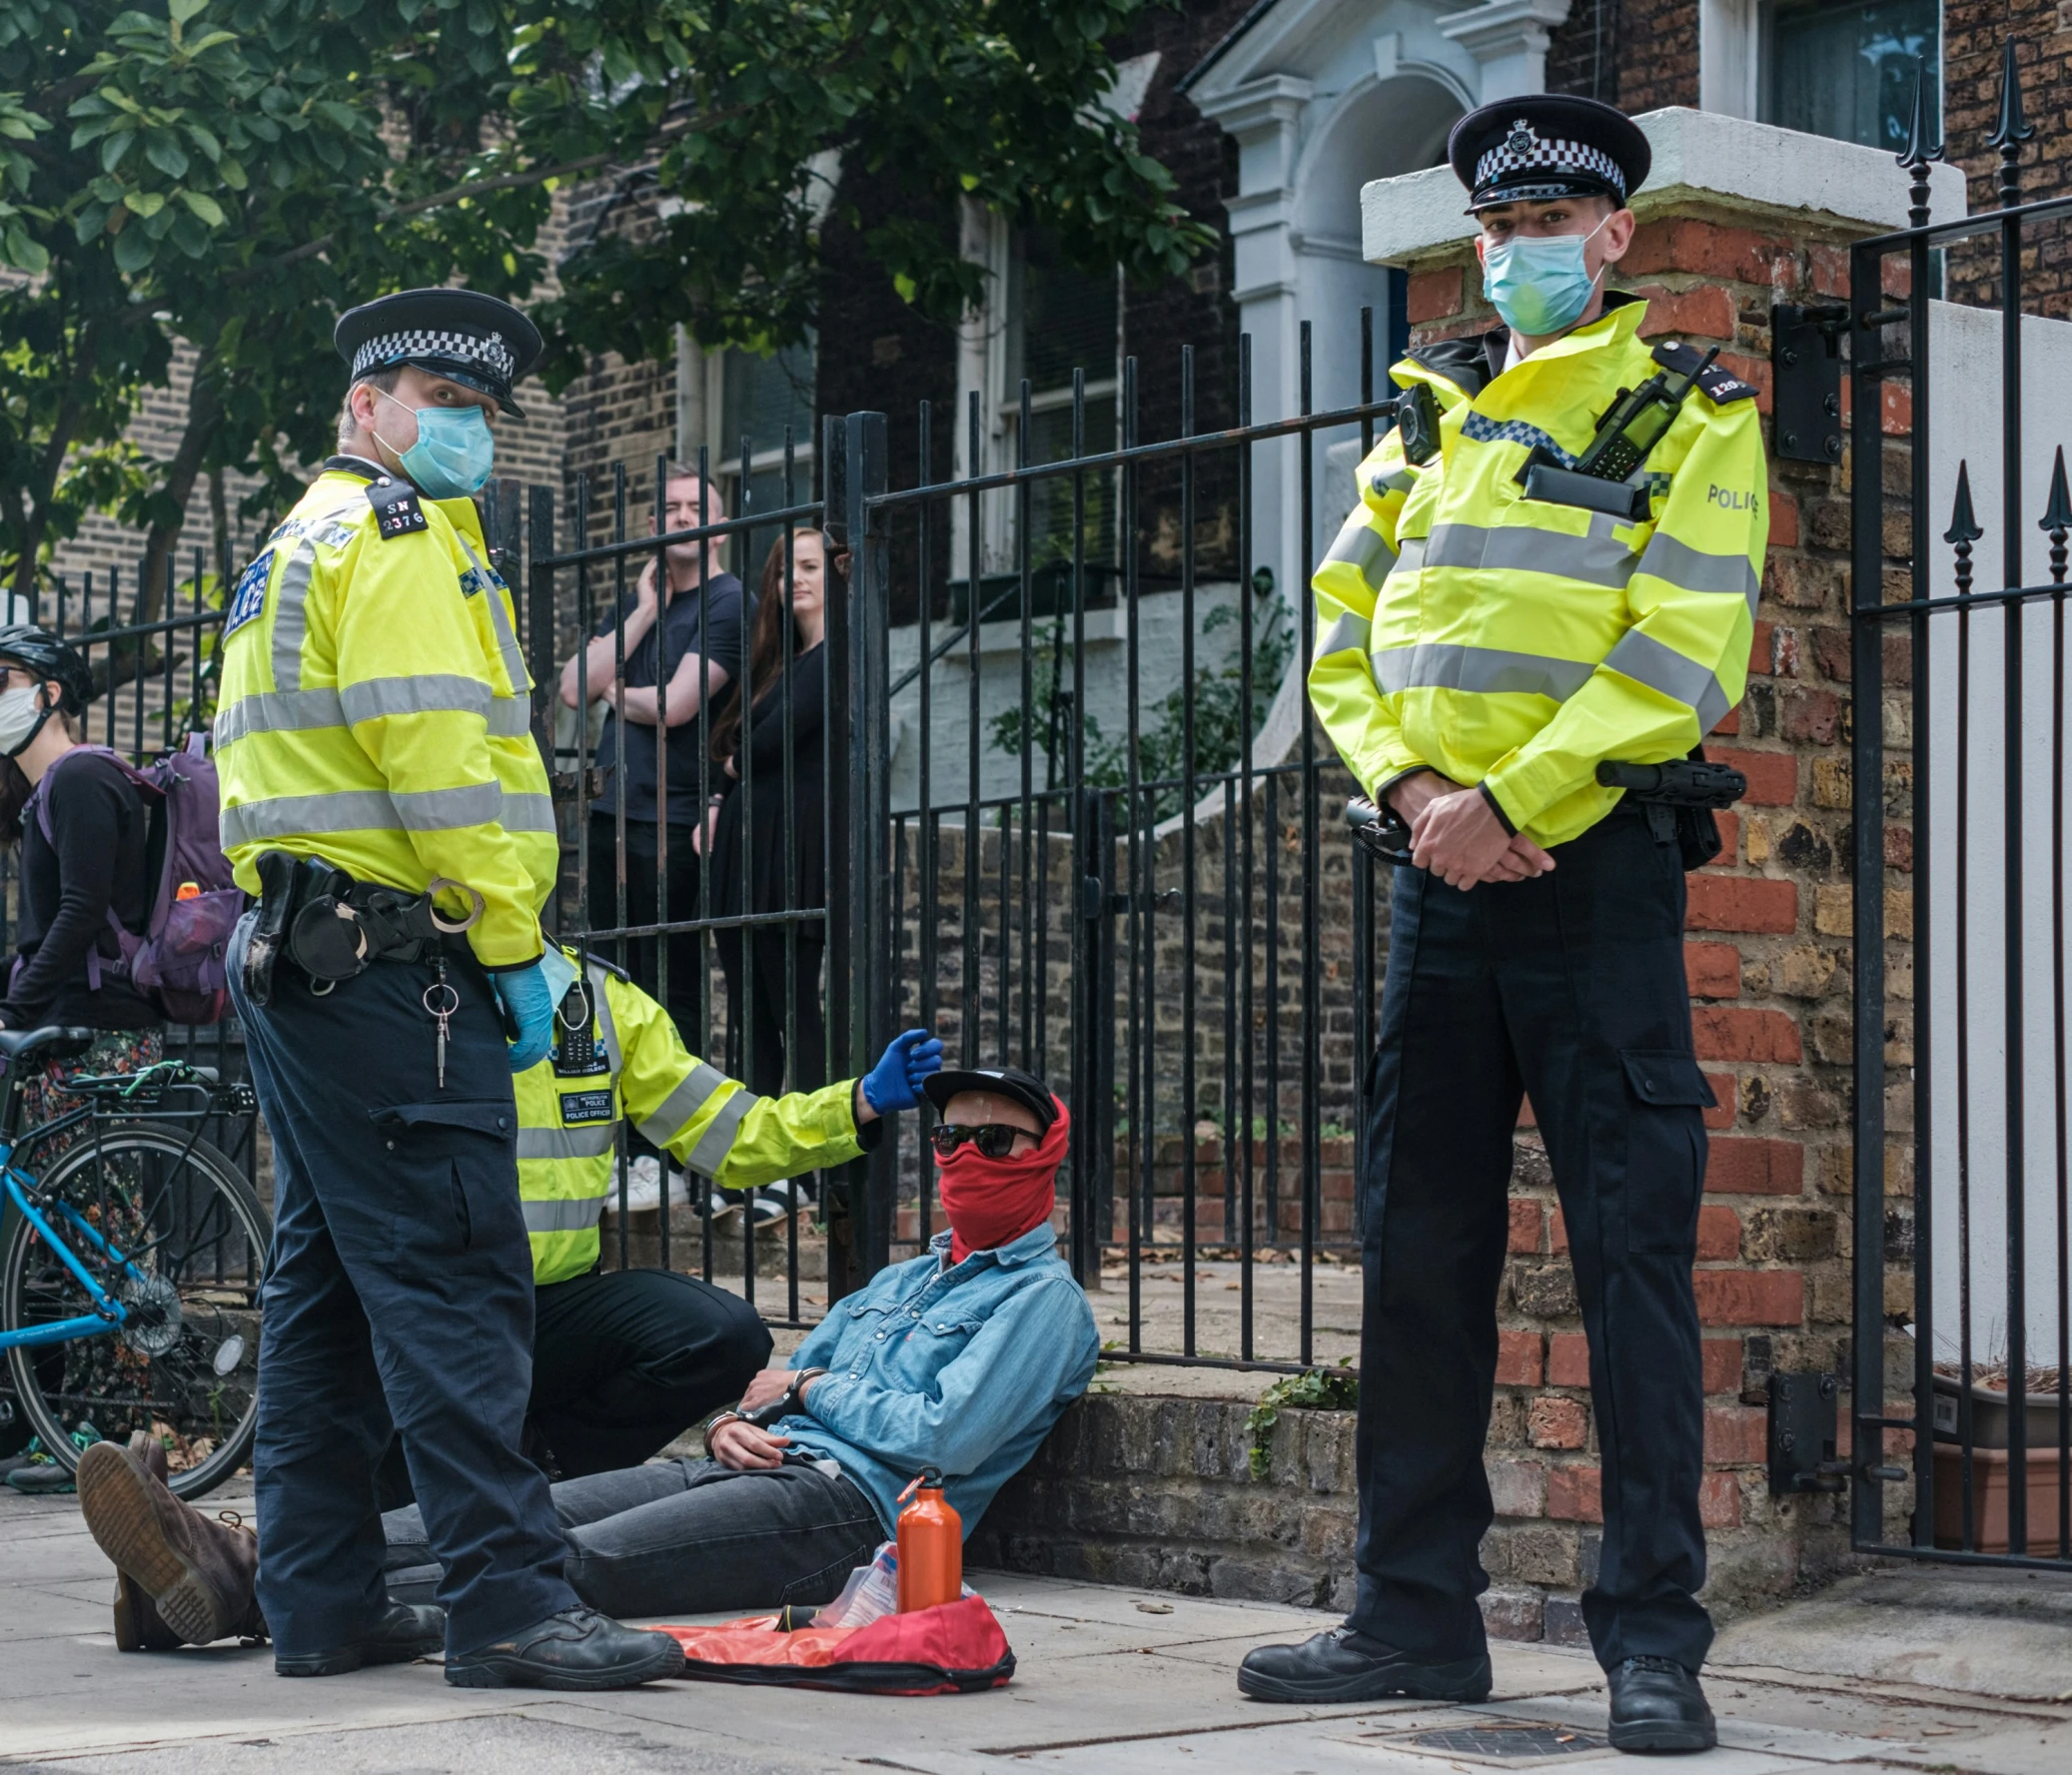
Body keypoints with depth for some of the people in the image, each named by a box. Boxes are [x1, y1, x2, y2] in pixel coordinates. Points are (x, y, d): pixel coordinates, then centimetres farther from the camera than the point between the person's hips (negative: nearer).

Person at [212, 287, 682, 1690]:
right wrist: (516, 942, -14)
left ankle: (323, 1602, 13)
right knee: (454, 1280, -13)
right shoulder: (401, 536, -7)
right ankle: (509, 1601, -16)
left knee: (328, 1284, 10)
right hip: (391, 963, -11)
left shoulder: (298, 548, 24)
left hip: (291, 956, 11)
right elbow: (439, 754, -18)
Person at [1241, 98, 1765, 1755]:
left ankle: (1655, 1636, -2)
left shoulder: (1691, 417, 1)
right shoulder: (1427, 422, 18)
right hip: (1441, 872, 6)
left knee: (1632, 1247, -6)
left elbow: (1681, 653, -11)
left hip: (1594, 866, -5)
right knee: (1421, 1249, 8)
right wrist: (1416, 788, -6)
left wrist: (1511, 801, -17)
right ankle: (1417, 1612, 16)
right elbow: (1344, 642, 13)